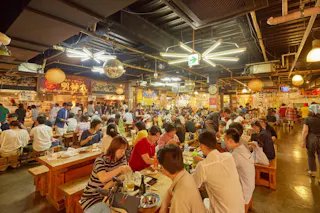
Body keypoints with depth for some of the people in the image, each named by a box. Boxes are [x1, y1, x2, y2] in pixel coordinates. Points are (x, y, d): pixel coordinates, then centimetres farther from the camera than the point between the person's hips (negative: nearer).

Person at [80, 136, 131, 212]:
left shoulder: (122, 158, -2)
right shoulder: (100, 160, -20)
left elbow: (124, 174, -9)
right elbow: (103, 178, -35)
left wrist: (110, 183, -22)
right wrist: (120, 168, -34)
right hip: (92, 197, -5)